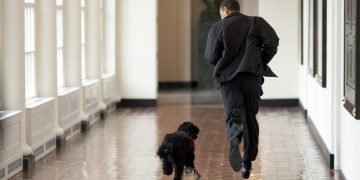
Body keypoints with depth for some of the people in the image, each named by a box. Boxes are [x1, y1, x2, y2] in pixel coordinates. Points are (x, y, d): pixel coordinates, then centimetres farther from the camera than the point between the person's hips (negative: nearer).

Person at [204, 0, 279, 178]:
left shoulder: (218, 27, 8)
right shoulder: (255, 22, 10)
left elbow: (211, 57, 5)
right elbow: (272, 41, -5)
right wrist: (262, 62, 9)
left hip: (228, 77, -1)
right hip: (252, 75, 1)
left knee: (233, 115, -8)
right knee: (250, 118, 13)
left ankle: (234, 139, -44)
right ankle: (247, 163, 16)